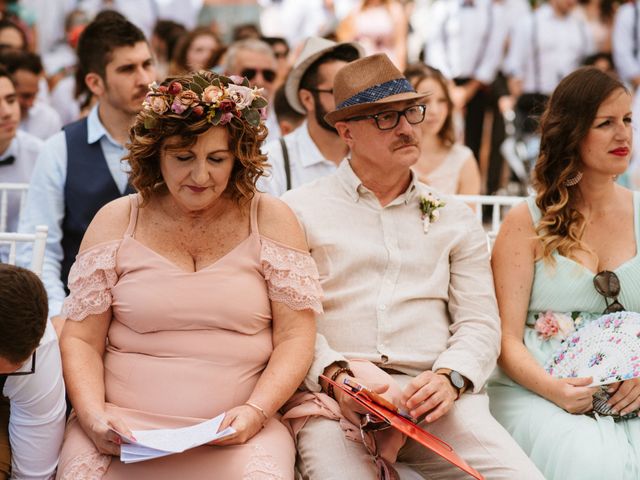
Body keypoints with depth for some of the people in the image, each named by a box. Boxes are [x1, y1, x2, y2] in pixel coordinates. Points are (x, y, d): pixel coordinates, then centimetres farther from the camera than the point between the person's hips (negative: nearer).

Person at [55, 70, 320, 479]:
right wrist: (93, 415, -9)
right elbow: (81, 340, 7)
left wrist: (256, 411, -11)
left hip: (237, 432, 0)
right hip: (124, 426, 0)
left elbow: (295, 338, 3)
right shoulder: (116, 222, 8)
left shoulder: (270, 220, 6)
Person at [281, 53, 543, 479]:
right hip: (331, 394, -3)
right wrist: (335, 375, -16)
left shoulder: (456, 219, 20)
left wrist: (448, 378, -9)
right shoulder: (300, 211, 10)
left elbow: (480, 323, 12)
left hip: (434, 393, 3)